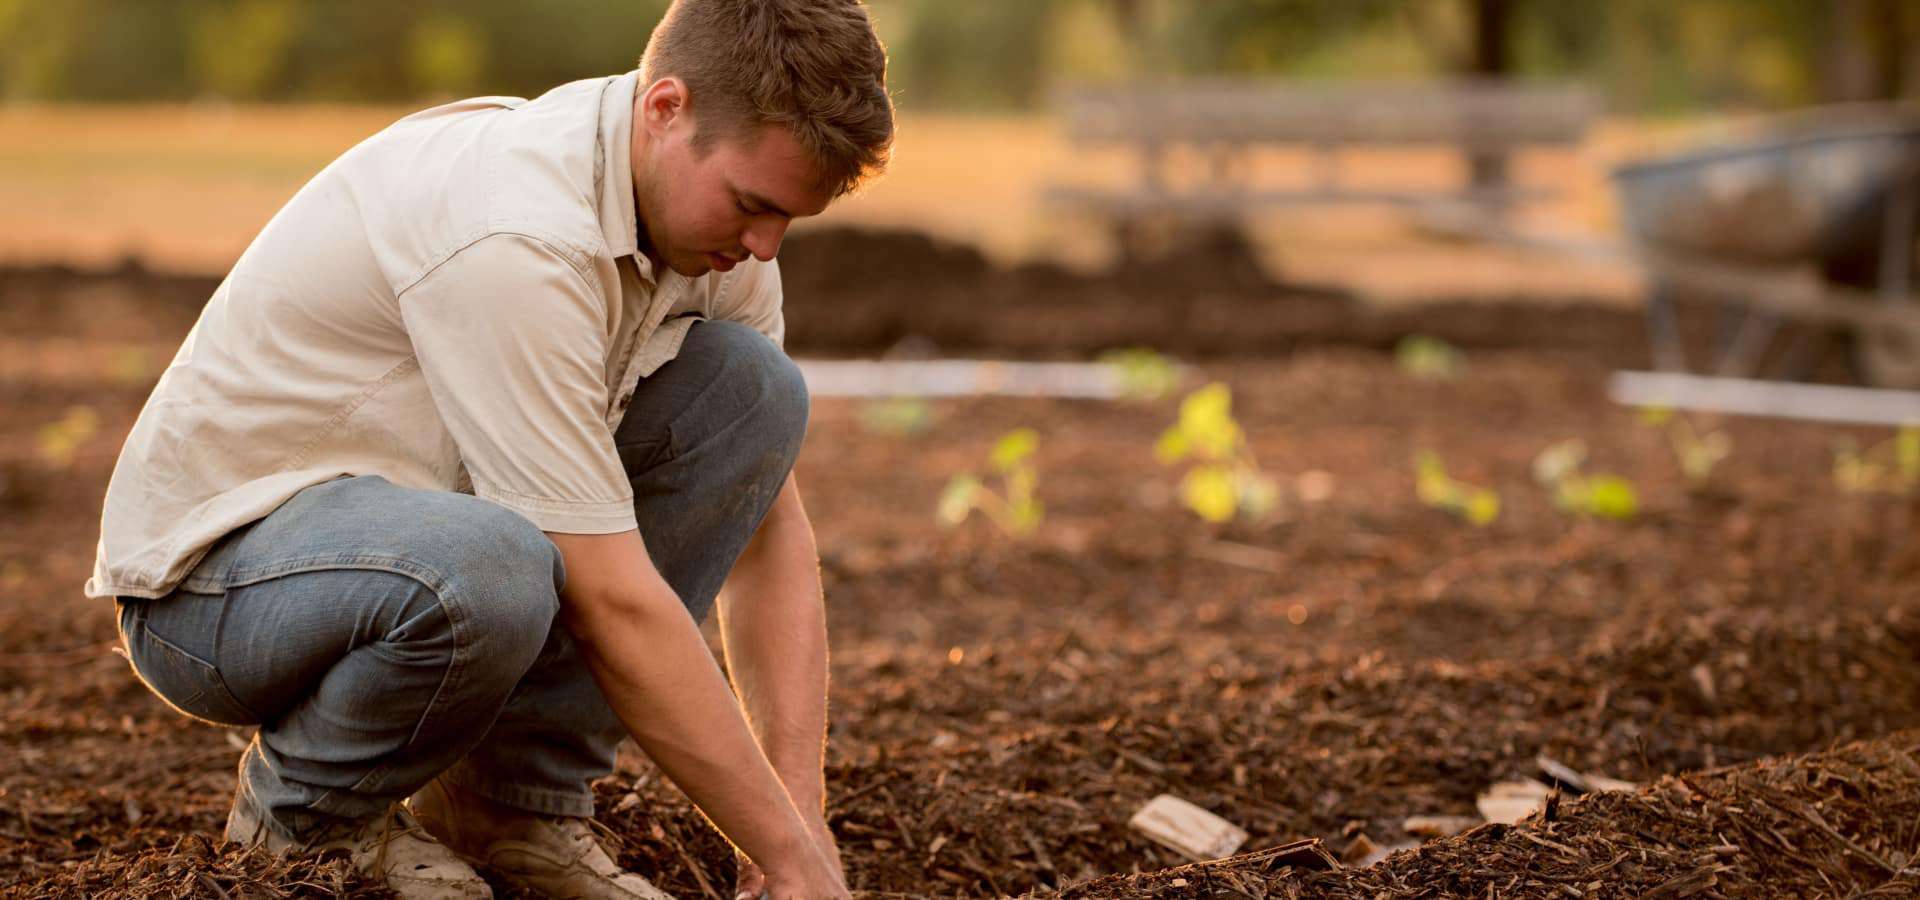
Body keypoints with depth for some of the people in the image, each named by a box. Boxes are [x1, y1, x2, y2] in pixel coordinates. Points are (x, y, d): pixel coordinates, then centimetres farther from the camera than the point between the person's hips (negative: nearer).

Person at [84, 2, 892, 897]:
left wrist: (802, 810, -9)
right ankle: (301, 814, -6)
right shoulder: (518, 235, -31)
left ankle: (516, 799, -2)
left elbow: (770, 527, 1)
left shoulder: (713, 197, -4)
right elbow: (614, 603, -30)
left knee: (749, 385, -8)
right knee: (488, 572, -41)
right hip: (210, 569, -8)